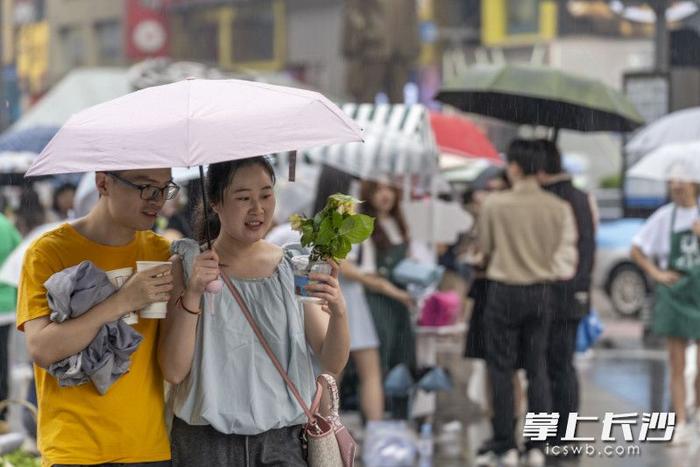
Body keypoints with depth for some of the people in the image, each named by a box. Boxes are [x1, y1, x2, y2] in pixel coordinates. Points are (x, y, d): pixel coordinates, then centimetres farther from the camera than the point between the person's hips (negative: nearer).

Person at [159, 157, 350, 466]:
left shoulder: (293, 267, 6)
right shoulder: (188, 264, 0)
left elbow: (331, 365, 1)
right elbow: (174, 371, -8)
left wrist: (338, 313, -17)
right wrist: (192, 295, -19)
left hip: (282, 442, 2)